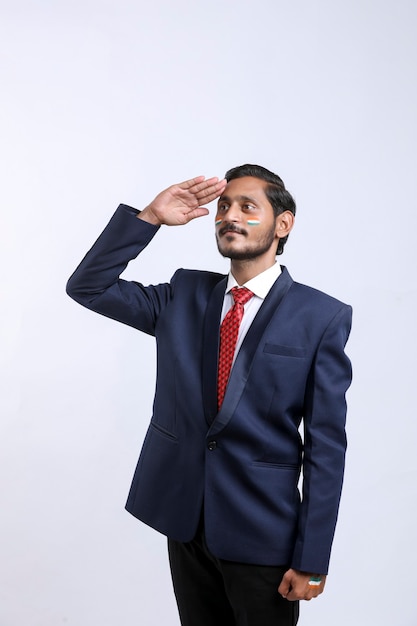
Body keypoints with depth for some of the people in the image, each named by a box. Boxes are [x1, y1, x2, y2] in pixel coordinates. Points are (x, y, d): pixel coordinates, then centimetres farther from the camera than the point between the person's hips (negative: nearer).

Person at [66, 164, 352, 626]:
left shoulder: (323, 317, -9)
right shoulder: (184, 296, 4)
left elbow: (325, 445, -10)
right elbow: (86, 287, 1)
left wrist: (312, 560, -10)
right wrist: (150, 217, -10)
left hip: (262, 534, -4)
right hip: (184, 519, 4)